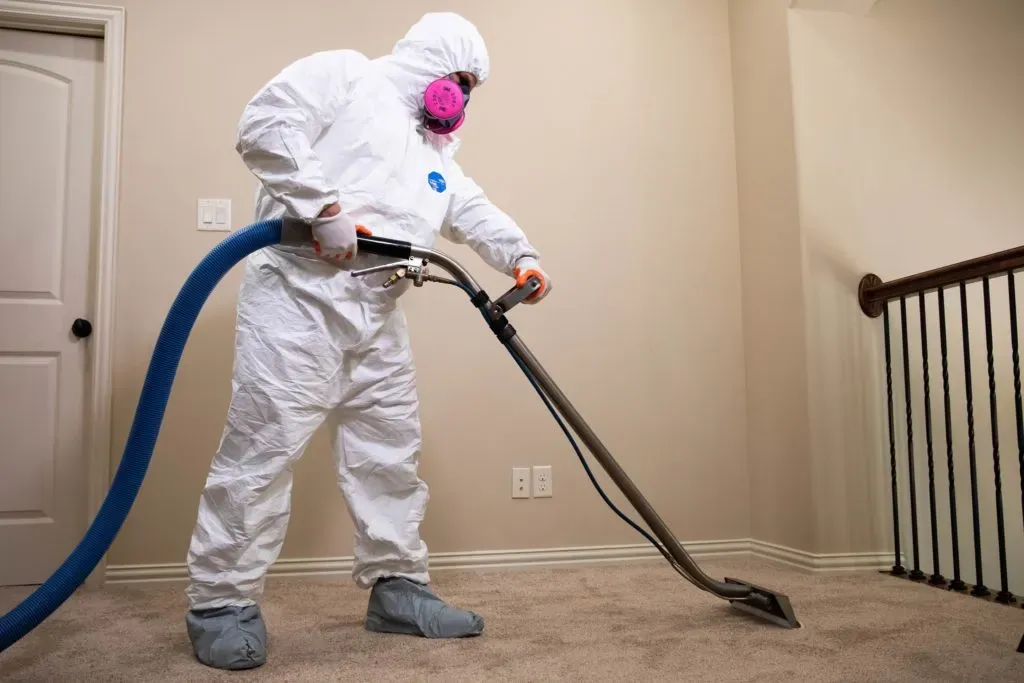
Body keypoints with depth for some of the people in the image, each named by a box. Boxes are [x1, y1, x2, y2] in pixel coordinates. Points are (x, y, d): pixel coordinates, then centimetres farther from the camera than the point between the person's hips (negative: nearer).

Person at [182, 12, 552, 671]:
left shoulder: (435, 149, 26)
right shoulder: (343, 73, 3)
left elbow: (473, 211, 19)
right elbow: (265, 126, -10)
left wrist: (521, 255, 1)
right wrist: (324, 207, -17)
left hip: (378, 312, 8)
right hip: (299, 292, -8)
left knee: (391, 451, 8)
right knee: (265, 442, -8)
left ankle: (397, 587, 19)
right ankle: (221, 601, 5)